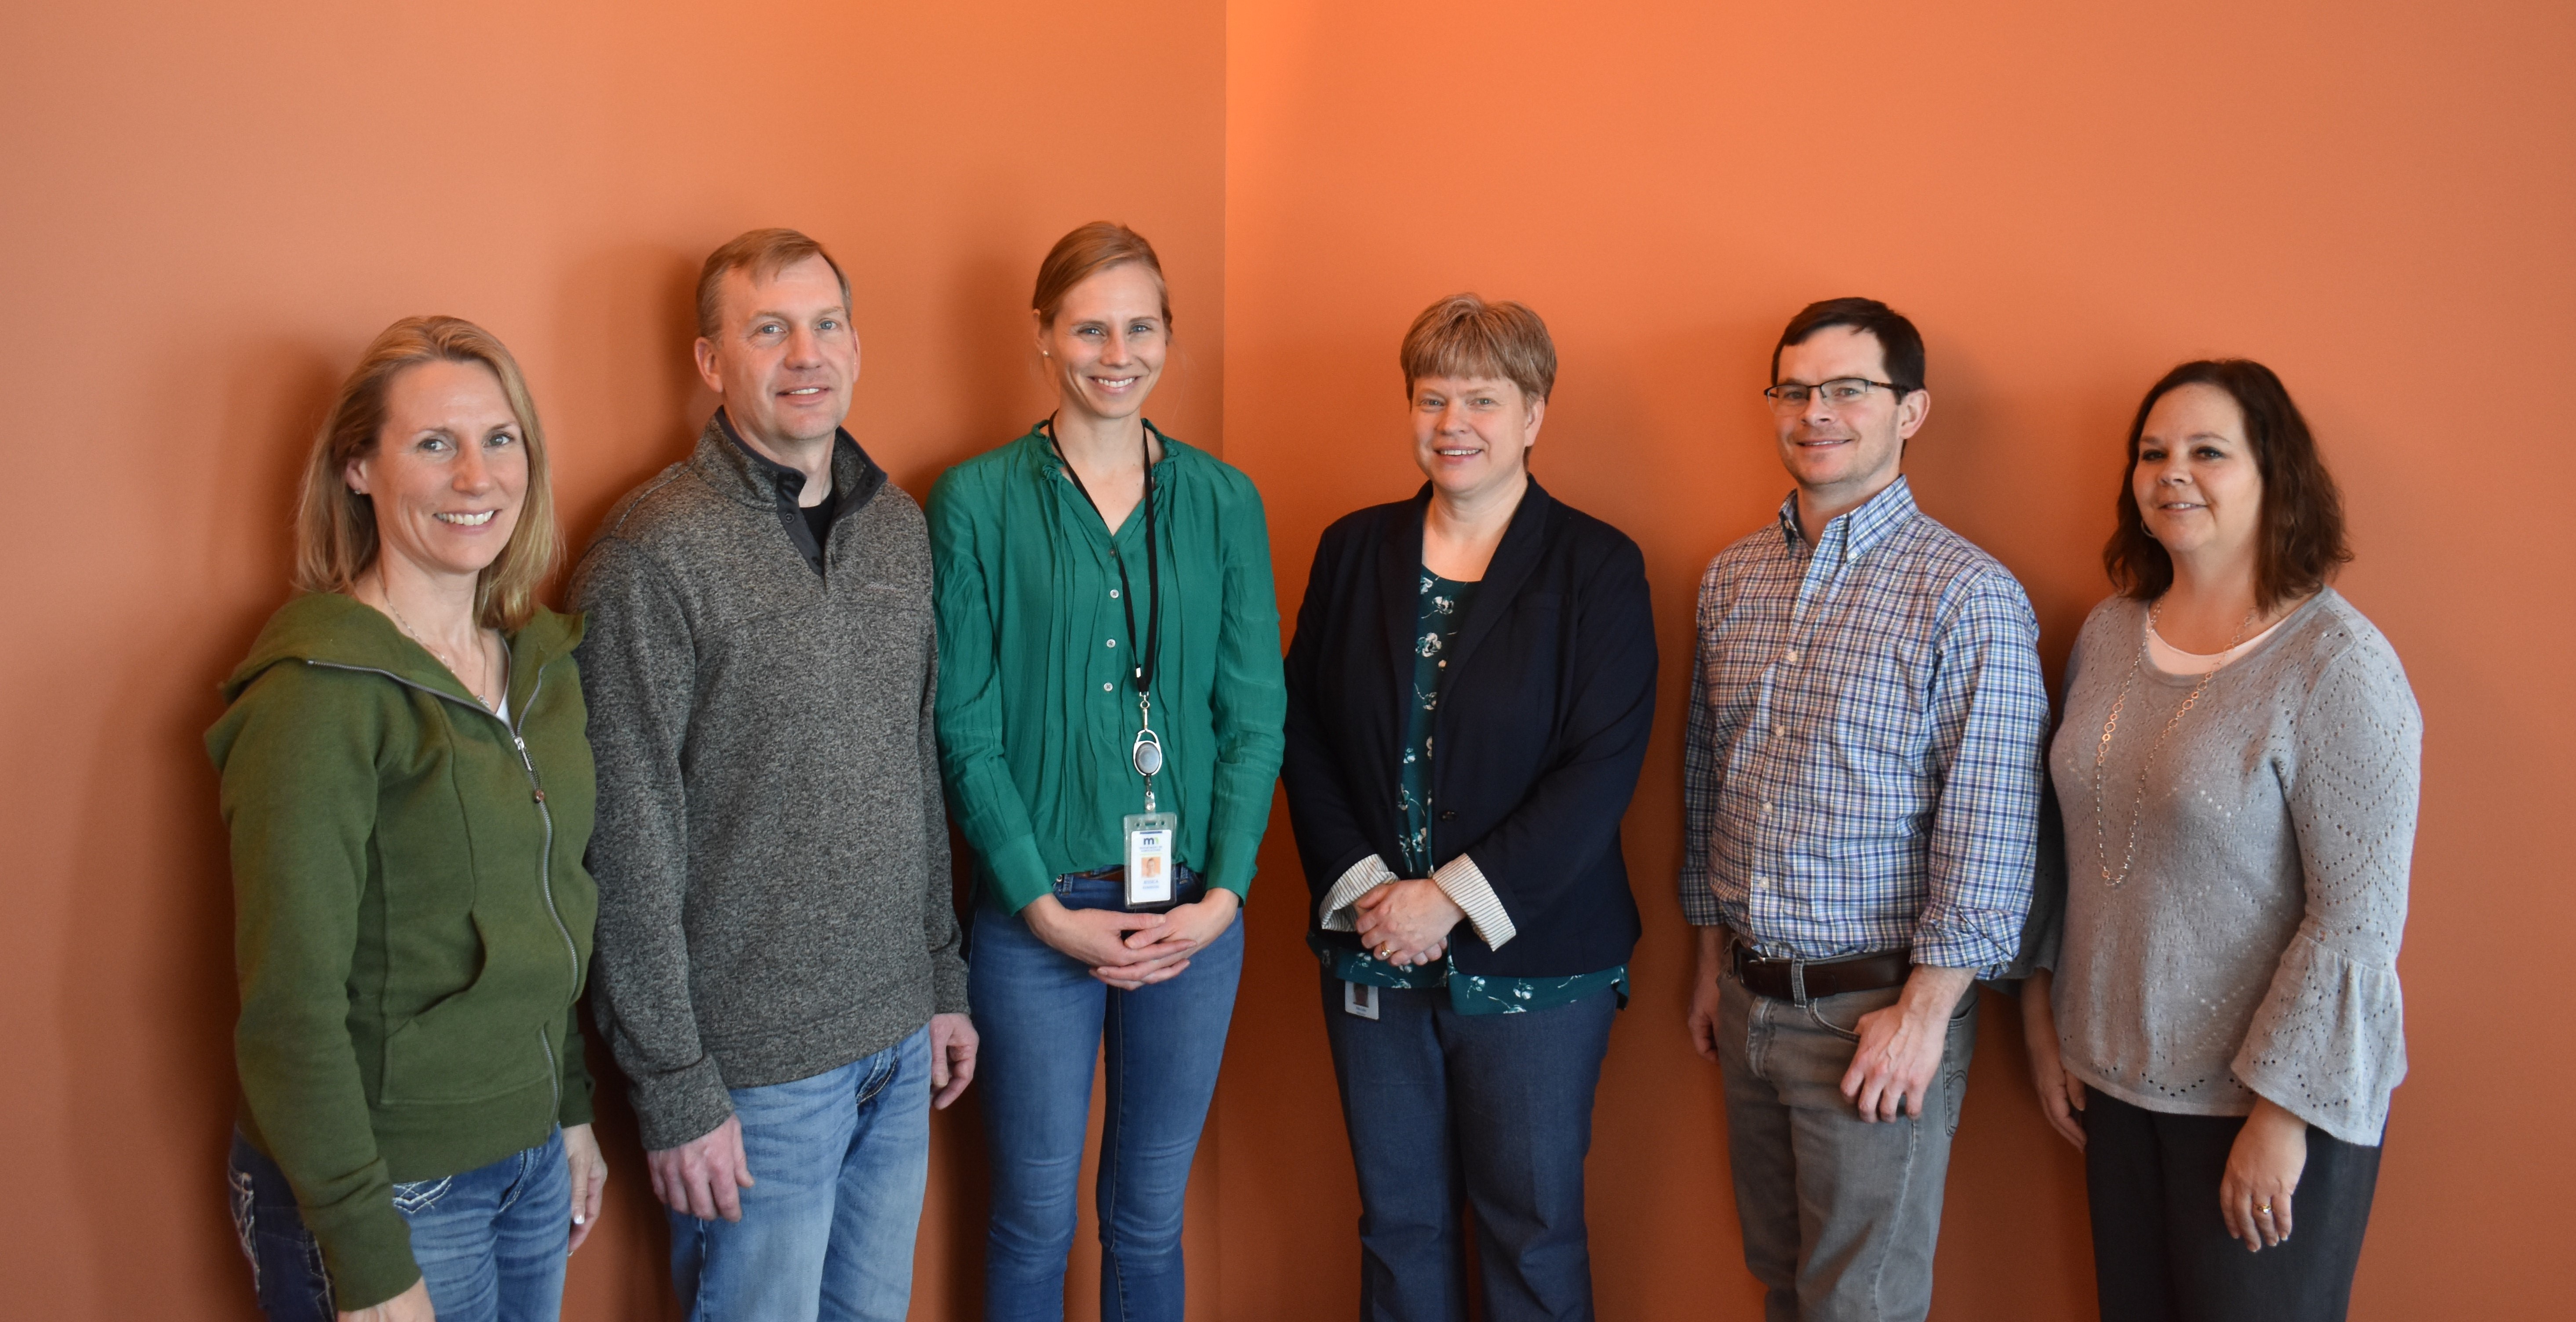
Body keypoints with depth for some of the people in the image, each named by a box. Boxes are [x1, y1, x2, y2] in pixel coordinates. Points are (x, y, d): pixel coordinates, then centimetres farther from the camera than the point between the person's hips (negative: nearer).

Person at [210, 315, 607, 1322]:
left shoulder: (542, 661, 3)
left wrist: (573, 1112, 14)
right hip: (388, 1190, -7)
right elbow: (289, 1006, -19)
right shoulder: (318, 692, -19)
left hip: (530, 1157, 7)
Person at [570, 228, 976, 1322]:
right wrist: (674, 1088, -14)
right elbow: (629, 841, -15)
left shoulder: (899, 526, 7)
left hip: (897, 1038, 6)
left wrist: (945, 977, 13)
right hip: (758, 1066, -6)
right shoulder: (656, 551, -14)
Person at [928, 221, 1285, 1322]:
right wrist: (1047, 907, -11)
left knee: (1152, 1213, 15)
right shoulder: (978, 502, -3)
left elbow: (1255, 714, 4)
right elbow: (964, 729, -5)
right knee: (1034, 1215, 10)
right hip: (1037, 914, -2)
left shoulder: (1223, 501, 5)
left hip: (1194, 913, 3)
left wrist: (1223, 894, -7)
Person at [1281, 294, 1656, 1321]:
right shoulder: (1353, 551, 6)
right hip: (1372, 957, 3)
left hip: (1532, 962, -3)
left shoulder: (1598, 567, -5)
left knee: (1533, 1235, 8)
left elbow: (1601, 769, -12)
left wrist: (1453, 896, -16)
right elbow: (1304, 736, 5)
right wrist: (1361, 885, -8)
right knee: (1398, 1223, 14)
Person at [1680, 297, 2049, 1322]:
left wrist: (1924, 1013, -15)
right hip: (1749, 997, 6)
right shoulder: (1731, 580, 7)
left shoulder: (1967, 595, -12)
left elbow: (1988, 834, -14)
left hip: (1878, 1010, -5)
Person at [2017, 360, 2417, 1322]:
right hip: (2118, 1076, 6)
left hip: (2277, 1094, -5)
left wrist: (2281, 1109, -17)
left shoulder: (2338, 663, -16)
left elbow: (2359, 914, -18)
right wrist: (2044, 1014, 10)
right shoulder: (2107, 634, 3)